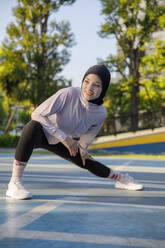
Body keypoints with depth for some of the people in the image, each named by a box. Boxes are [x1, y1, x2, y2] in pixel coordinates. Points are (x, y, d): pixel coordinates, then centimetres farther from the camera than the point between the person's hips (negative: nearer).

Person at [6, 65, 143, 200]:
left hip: (58, 142, 5)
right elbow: (37, 114, -33)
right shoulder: (68, 94, -33)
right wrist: (64, 137, -33)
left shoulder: (101, 113, -15)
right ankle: (15, 183, -36)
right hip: (39, 134, -5)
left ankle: (121, 178, 43)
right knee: (33, 126, -40)